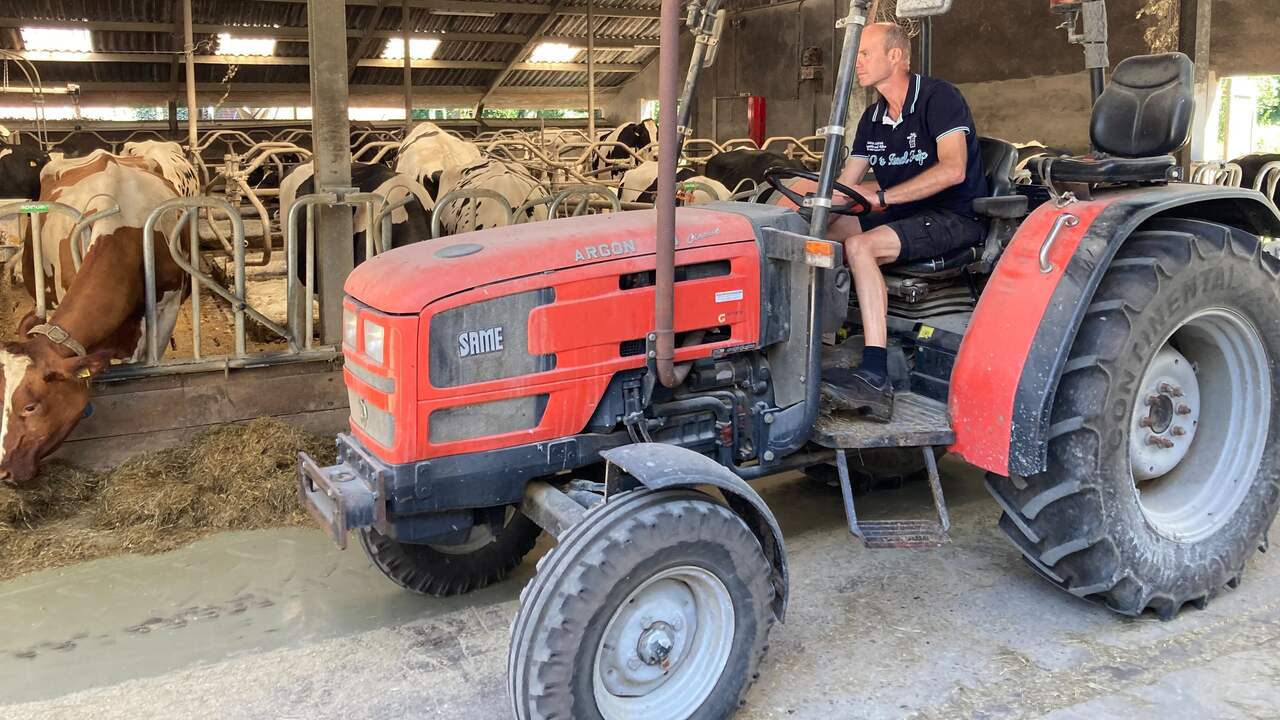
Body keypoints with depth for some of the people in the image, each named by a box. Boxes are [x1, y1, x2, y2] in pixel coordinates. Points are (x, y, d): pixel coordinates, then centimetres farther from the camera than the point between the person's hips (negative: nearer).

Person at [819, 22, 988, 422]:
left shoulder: (938, 97, -10)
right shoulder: (874, 118, 14)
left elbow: (953, 170, -24)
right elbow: (844, 185, 13)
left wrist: (881, 196, -29)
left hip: (957, 218, -8)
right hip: (904, 216, 8)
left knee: (860, 245, -31)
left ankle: (875, 376, -39)